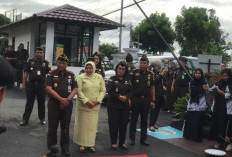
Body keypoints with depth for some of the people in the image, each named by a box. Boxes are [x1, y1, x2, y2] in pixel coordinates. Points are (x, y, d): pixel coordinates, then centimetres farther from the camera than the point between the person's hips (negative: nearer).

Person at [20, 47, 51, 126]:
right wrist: (23, 84, 0)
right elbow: (26, 73, 5)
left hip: (41, 85, 0)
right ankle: (25, 119, 12)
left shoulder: (46, 63, 3)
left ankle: (42, 118, 24)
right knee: (29, 103, 5)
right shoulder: (30, 62, 4)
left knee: (41, 103, 10)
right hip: (31, 84, 0)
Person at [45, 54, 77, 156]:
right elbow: (49, 88, -8)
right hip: (54, 103, -2)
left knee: (65, 127, 9)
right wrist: (61, 99, -15)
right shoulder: (51, 74, 2)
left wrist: (68, 99, -11)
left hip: (67, 104, 2)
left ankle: (65, 148, 20)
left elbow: (75, 89, 5)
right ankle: (51, 148, 12)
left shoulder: (71, 75, 10)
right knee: (53, 127, 2)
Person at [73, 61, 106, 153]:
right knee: (83, 125, 3)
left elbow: (103, 90, 6)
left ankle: (90, 144, 16)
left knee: (93, 125, 6)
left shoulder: (99, 77, 7)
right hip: (83, 105, -2)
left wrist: (98, 100, -8)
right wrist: (86, 101, -17)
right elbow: (79, 91, -8)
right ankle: (82, 144, 14)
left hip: (95, 106, 3)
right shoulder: (81, 77, -2)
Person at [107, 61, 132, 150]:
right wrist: (119, 97, -18)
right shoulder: (112, 79, 0)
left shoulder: (127, 80, 11)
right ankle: (113, 143, 11)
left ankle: (122, 142, 19)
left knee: (124, 124, 6)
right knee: (114, 124, 0)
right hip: (113, 105, -3)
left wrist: (126, 97, -12)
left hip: (125, 105, 4)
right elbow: (109, 91, -9)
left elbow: (130, 91, 8)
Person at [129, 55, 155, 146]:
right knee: (133, 119, 5)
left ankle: (143, 138, 20)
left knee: (144, 119, 10)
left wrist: (153, 100, 5)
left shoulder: (150, 74, 7)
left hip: (146, 100, 3)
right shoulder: (134, 73, -2)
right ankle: (132, 138, 14)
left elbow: (152, 88, 10)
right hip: (135, 99, -3)